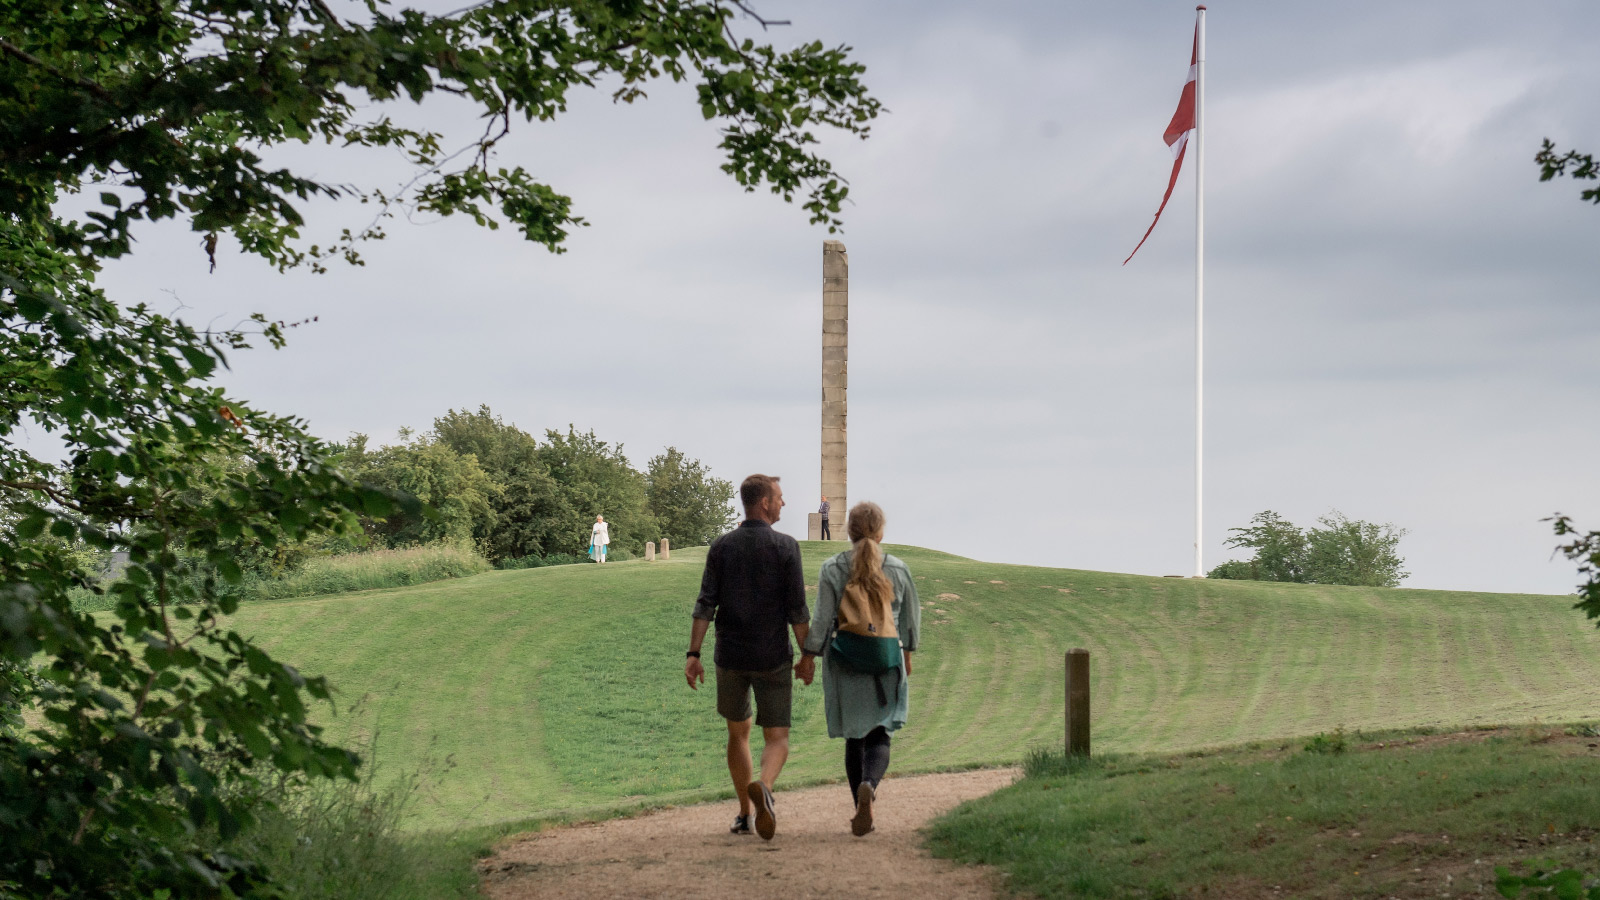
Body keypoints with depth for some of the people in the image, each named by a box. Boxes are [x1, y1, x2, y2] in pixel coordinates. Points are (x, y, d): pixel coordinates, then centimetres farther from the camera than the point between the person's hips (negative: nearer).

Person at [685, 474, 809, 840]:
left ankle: (745, 813, 23)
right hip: (772, 659, -3)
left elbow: (706, 604, -6)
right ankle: (762, 788, -30)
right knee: (777, 741, 3)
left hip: (730, 658, 3)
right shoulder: (785, 547, -7)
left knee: (738, 733, 21)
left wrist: (693, 655, -6)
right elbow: (797, 608, -9)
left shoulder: (721, 547, 1)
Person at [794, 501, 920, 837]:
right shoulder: (898, 570, 0)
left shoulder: (832, 569, -6)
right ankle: (868, 784, -30)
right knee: (878, 735, 0)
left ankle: (862, 810, 15)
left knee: (854, 738, 12)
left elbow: (823, 618, -10)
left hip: (844, 662, 0)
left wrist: (808, 656, -5)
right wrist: (907, 652, 23)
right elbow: (911, 617, 9)